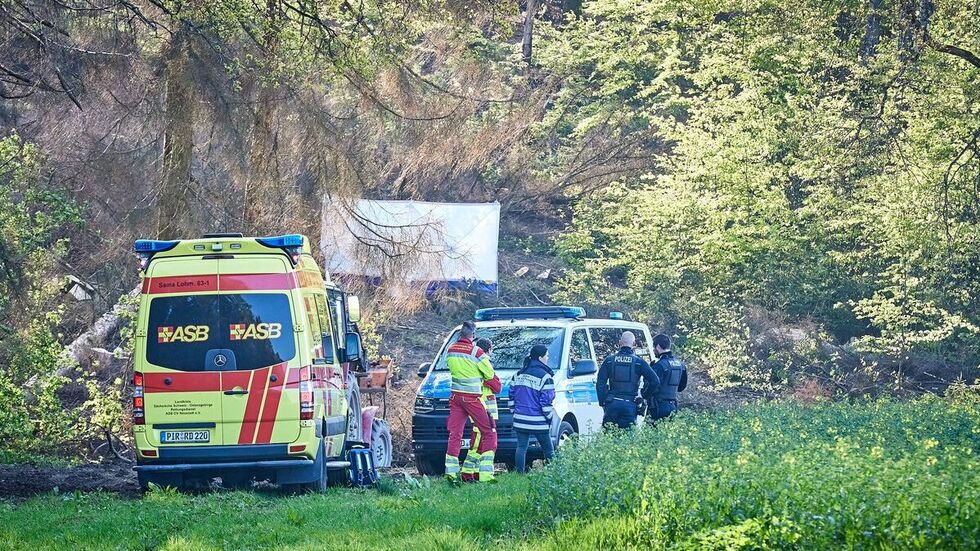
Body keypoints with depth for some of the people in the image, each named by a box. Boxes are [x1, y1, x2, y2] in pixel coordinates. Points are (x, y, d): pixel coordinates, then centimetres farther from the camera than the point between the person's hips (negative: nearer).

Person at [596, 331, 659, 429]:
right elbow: (655, 381, -4)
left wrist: (602, 402, 9)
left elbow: (600, 384, 3)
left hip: (612, 404, 1)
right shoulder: (639, 362, 0)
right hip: (630, 405, -1)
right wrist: (644, 395, 10)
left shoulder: (609, 360, 4)